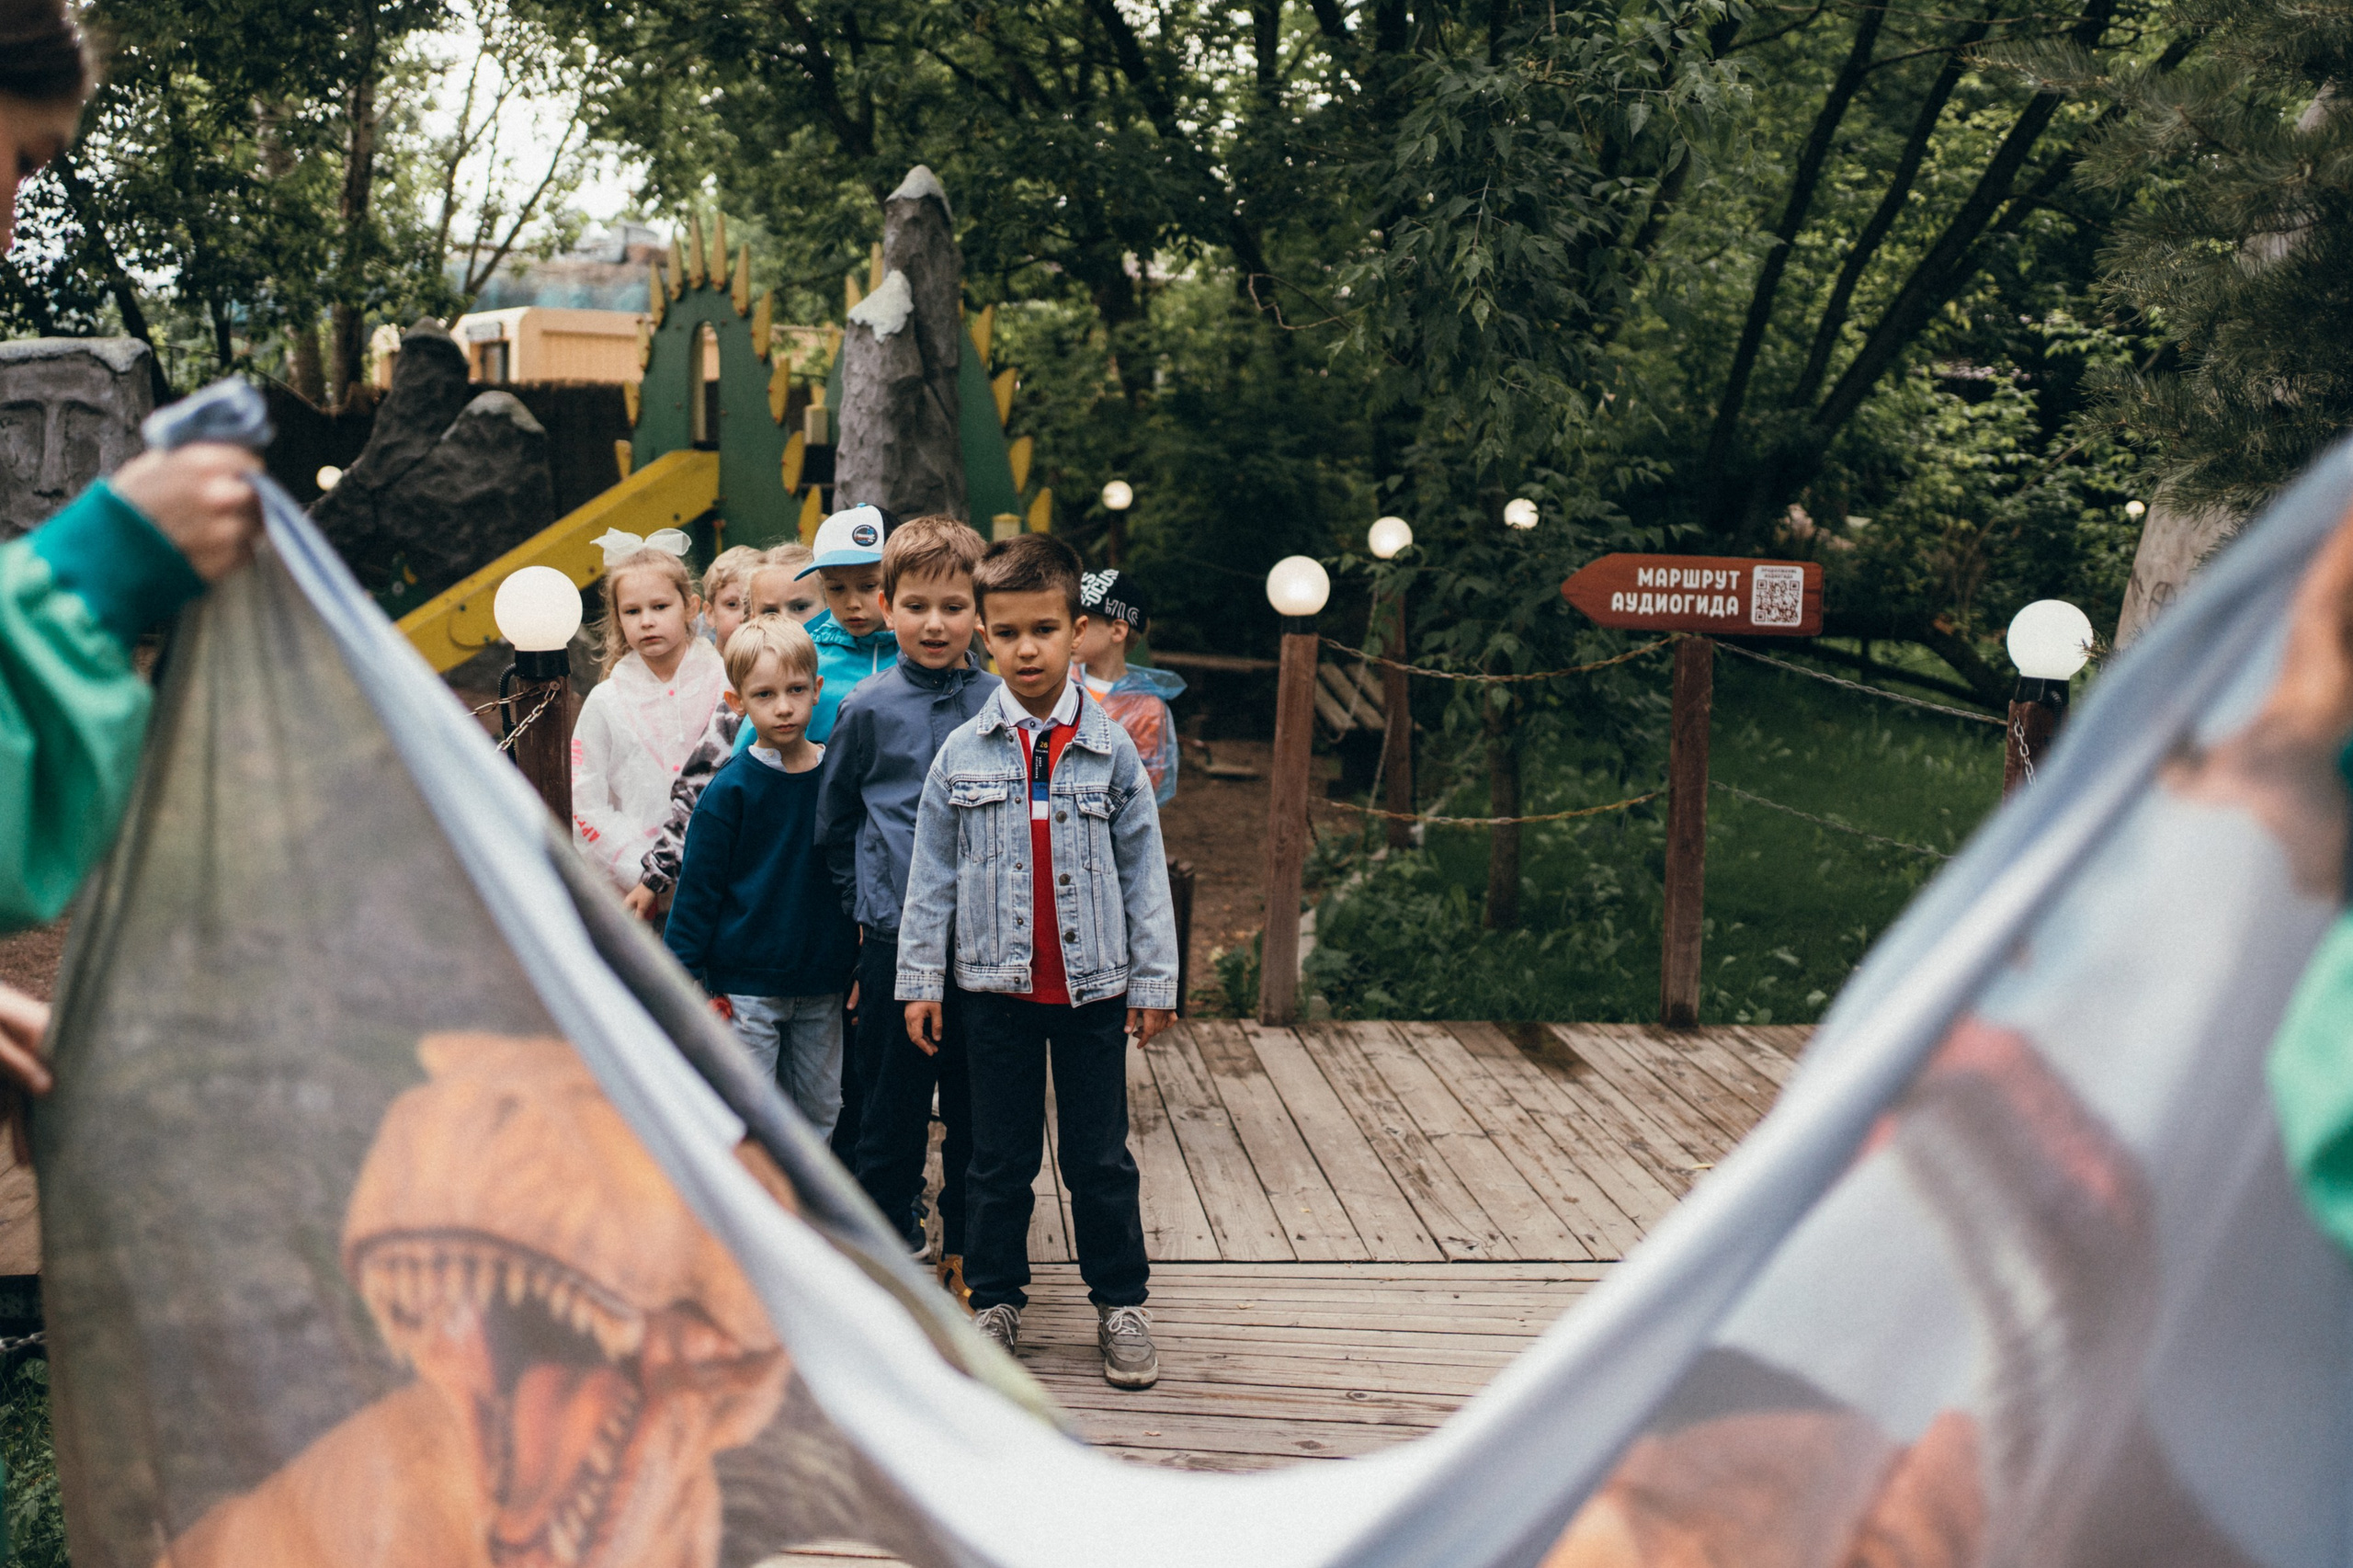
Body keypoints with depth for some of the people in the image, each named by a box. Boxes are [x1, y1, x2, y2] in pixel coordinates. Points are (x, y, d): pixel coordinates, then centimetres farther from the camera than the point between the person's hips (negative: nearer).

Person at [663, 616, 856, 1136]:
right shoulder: (731, 789, -9)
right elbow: (698, 886, -5)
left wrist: (861, 968, 12)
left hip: (821, 986, 4)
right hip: (745, 988, -4)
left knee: (820, 1113, 12)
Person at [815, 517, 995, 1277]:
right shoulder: (866, 710, -2)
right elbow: (833, 822, 10)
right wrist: (866, 901, 5)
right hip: (896, 937, -1)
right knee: (892, 1108, 6)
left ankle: (966, 1249, 27)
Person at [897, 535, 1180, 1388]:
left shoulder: (1111, 749, -3)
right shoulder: (961, 753, -2)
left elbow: (1143, 868, 1)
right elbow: (931, 873, 3)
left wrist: (1155, 981, 1)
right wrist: (919, 979, 1)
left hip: (1093, 984, 0)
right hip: (995, 986, 1)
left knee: (1100, 1156, 8)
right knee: (999, 1157, 10)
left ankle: (1120, 1302, 21)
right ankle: (995, 1301, 23)